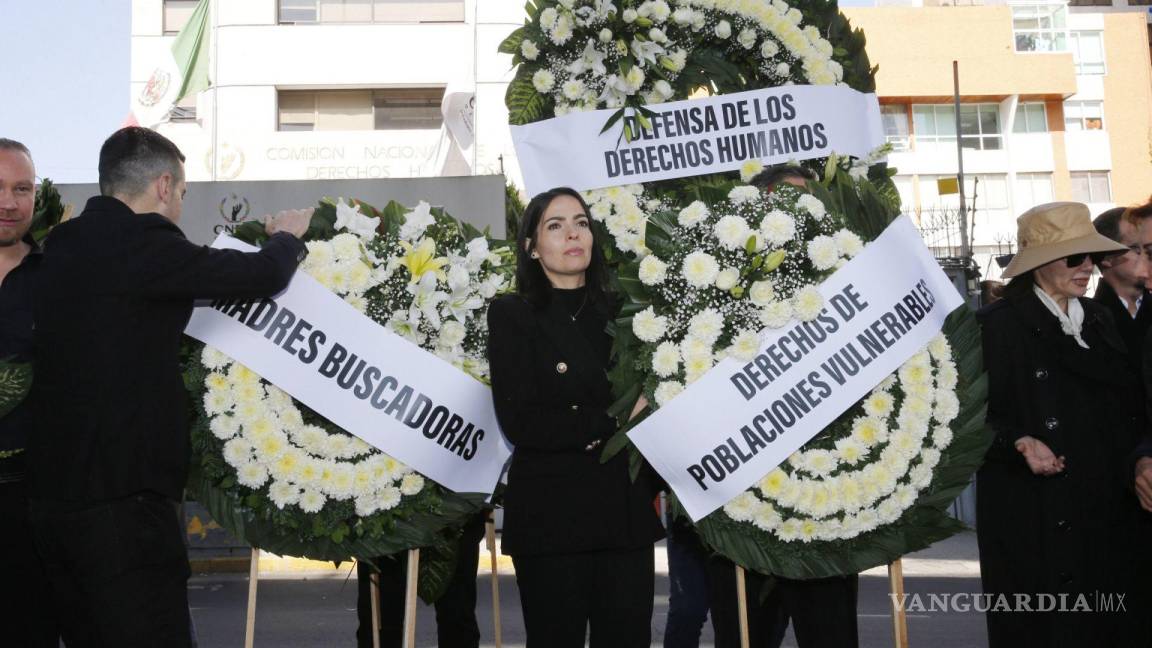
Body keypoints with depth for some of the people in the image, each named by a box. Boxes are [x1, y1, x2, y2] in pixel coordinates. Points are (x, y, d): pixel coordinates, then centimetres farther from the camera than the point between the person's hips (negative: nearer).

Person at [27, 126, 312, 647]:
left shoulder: (61, 245, 9)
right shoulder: (140, 240, -16)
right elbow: (264, 275, -15)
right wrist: (286, 237, 7)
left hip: (53, 496, 9)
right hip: (123, 500, -8)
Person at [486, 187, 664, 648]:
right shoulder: (512, 315, -1)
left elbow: (648, 404, 11)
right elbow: (519, 422, -12)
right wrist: (612, 422, -9)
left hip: (627, 510, 4)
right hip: (550, 513, -3)